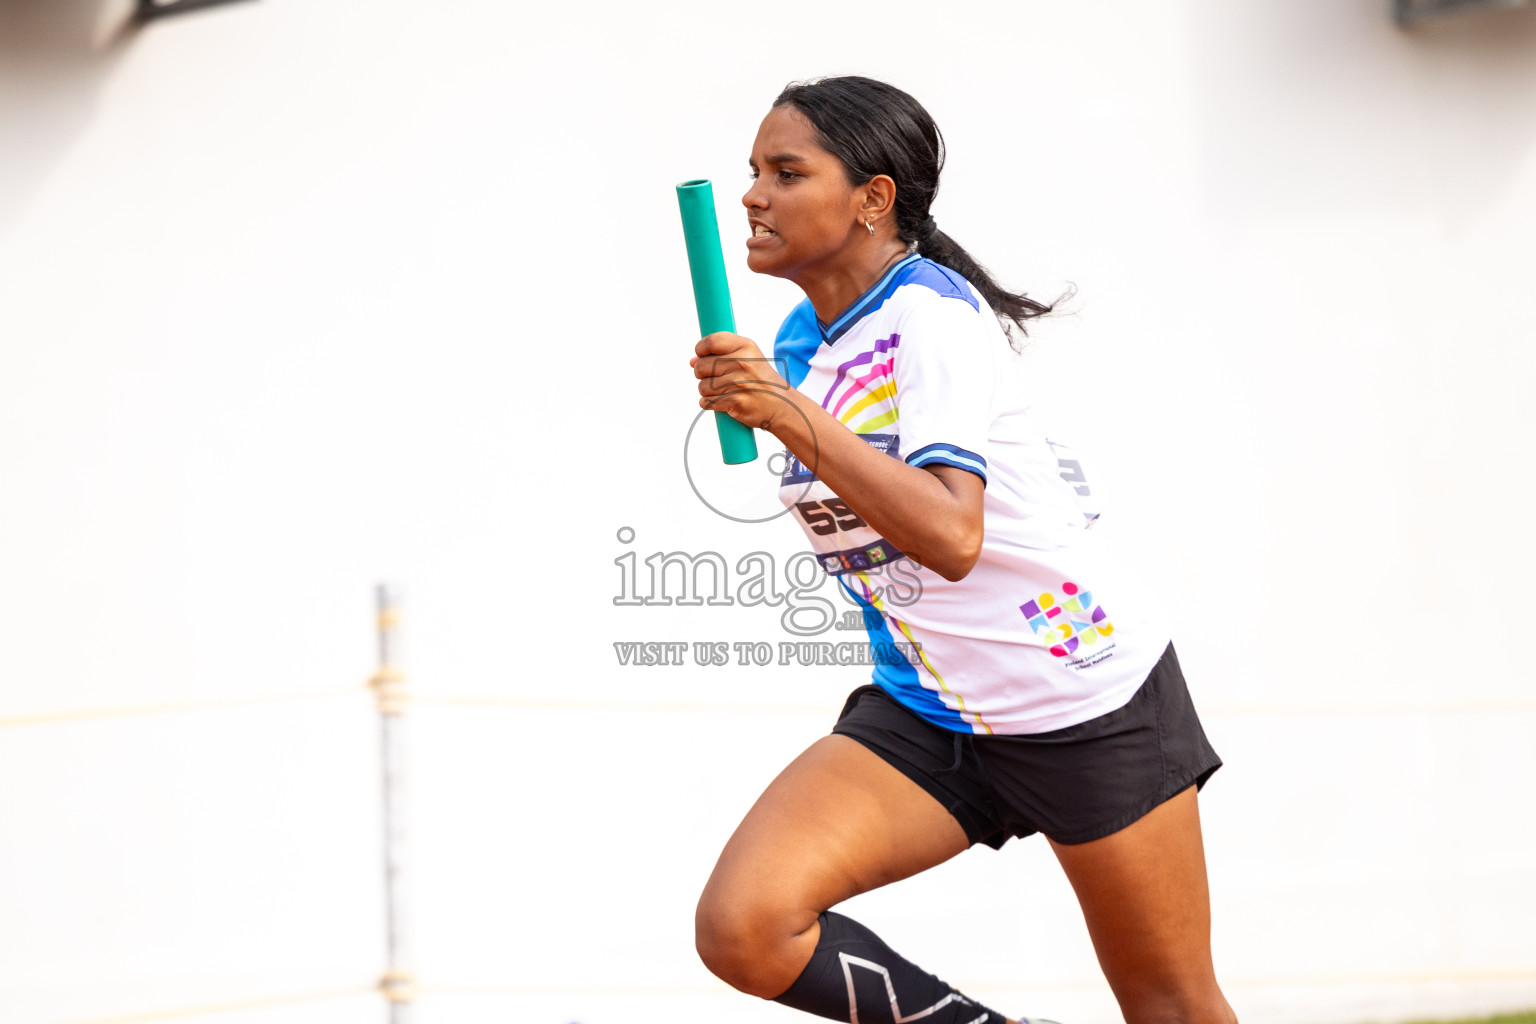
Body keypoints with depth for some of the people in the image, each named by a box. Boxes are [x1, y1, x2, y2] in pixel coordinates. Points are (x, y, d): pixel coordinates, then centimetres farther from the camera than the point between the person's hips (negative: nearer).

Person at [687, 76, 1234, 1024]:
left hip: (1088, 704, -6)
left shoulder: (932, 314, -17)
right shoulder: (801, 339, 5)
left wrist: (788, 412, -37)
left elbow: (951, 537, -33)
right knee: (742, 927, -17)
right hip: (922, 715, 7)